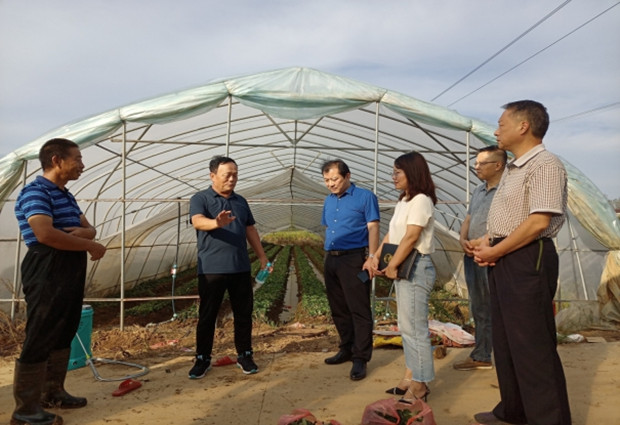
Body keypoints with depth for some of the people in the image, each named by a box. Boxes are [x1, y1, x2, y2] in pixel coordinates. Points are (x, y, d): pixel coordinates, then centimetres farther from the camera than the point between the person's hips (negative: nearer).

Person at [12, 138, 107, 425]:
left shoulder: (66, 195, 17)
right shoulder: (35, 191, -13)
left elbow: (90, 229, 16)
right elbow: (45, 234, -27)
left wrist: (83, 232, -9)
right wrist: (91, 246, -18)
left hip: (71, 272, 9)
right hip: (47, 274, -9)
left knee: (63, 334, 15)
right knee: (39, 339, -3)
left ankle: (52, 392, 29)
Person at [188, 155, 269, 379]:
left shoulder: (241, 201, 13)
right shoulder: (200, 199, -4)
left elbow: (251, 230, 18)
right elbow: (198, 221, -24)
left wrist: (262, 257, 15)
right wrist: (217, 223, -46)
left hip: (241, 268, 4)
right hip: (211, 269, -4)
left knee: (243, 314, 10)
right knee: (207, 316, 6)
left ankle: (244, 355, 24)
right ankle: (202, 359, 21)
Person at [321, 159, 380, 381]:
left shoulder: (365, 197, -4)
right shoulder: (329, 200, 15)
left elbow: (373, 228, -9)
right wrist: (328, 256, 15)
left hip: (354, 259, -7)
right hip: (331, 259, 7)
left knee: (359, 310, -4)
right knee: (338, 309, 14)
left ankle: (360, 358, 3)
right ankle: (347, 349, 28)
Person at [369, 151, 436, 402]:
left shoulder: (421, 200, -13)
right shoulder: (404, 201, 16)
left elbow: (411, 237, -19)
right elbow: (392, 234, 14)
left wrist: (392, 266, -15)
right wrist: (376, 257, 3)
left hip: (416, 267, -10)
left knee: (414, 328, -4)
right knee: (407, 327, 14)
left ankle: (419, 386, 6)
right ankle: (410, 378, 24)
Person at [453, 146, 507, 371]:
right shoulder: (478, 191, 18)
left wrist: (482, 242, -20)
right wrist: (463, 239, 0)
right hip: (472, 258, 9)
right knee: (479, 310, 16)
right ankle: (481, 357, 27)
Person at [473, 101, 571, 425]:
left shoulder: (545, 165, -14)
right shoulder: (512, 168, 16)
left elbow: (538, 222, -23)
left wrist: (494, 252, -15)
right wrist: (485, 246, 4)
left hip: (528, 260, -10)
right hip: (503, 260, 10)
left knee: (533, 345, -2)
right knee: (506, 340, 17)